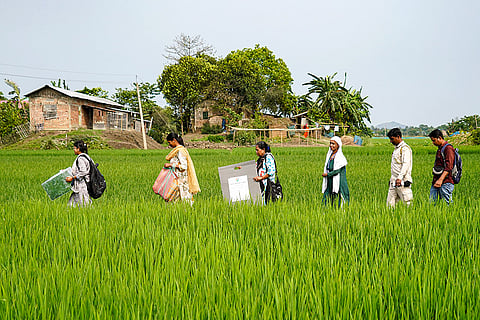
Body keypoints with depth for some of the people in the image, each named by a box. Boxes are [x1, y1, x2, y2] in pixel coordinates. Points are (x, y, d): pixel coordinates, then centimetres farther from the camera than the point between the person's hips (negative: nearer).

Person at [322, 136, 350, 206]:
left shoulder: (340, 157, -13)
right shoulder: (330, 155, 11)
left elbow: (337, 170, -17)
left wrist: (327, 174, -8)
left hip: (338, 183, -8)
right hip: (330, 183, 8)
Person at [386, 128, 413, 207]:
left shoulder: (405, 148, -9)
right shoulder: (396, 148, 20)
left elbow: (406, 164, -20)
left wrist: (399, 178, -31)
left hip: (402, 181, -9)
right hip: (394, 182, 9)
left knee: (407, 203, -9)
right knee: (390, 203, 4)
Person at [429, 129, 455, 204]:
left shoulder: (448, 148, -9)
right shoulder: (439, 149, 21)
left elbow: (449, 167, -19)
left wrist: (440, 180, -29)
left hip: (445, 183, -9)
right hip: (436, 182, 9)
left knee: (447, 204, -8)